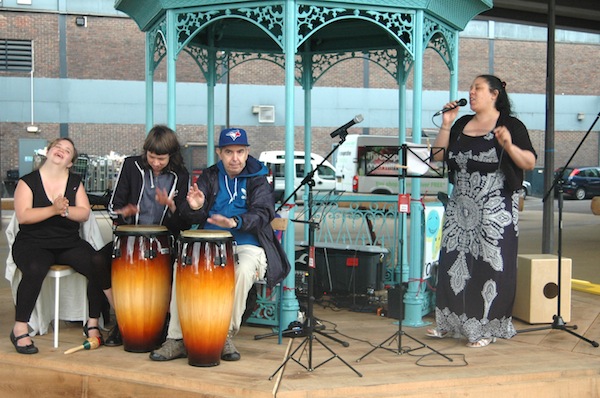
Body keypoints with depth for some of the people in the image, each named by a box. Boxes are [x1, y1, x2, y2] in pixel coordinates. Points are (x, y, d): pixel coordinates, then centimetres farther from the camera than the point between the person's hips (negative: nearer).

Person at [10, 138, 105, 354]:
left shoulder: (75, 182, 11)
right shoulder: (28, 182, 1)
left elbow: (85, 213, -1)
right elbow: (23, 216, -12)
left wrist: (65, 210, -21)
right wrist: (53, 209, -24)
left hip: (70, 244, 3)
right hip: (33, 244, -3)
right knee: (35, 270, -36)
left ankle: (92, 323, -4)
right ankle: (20, 329, -21)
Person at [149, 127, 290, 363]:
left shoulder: (257, 180, 5)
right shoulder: (209, 177, 13)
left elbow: (261, 214, -12)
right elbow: (194, 218, 5)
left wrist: (235, 222, -33)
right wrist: (195, 208, -22)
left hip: (246, 245, -3)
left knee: (243, 271, -35)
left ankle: (227, 337, -20)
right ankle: (176, 339, -20)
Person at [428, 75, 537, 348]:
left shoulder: (511, 125, -3)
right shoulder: (462, 124, 13)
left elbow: (530, 163, -9)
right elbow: (440, 156, 11)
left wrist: (509, 145, -26)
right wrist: (446, 125, 2)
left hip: (495, 211, -6)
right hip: (460, 207, 6)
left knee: (490, 266, -2)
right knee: (454, 263, 9)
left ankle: (487, 328, 8)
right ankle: (451, 322, 22)